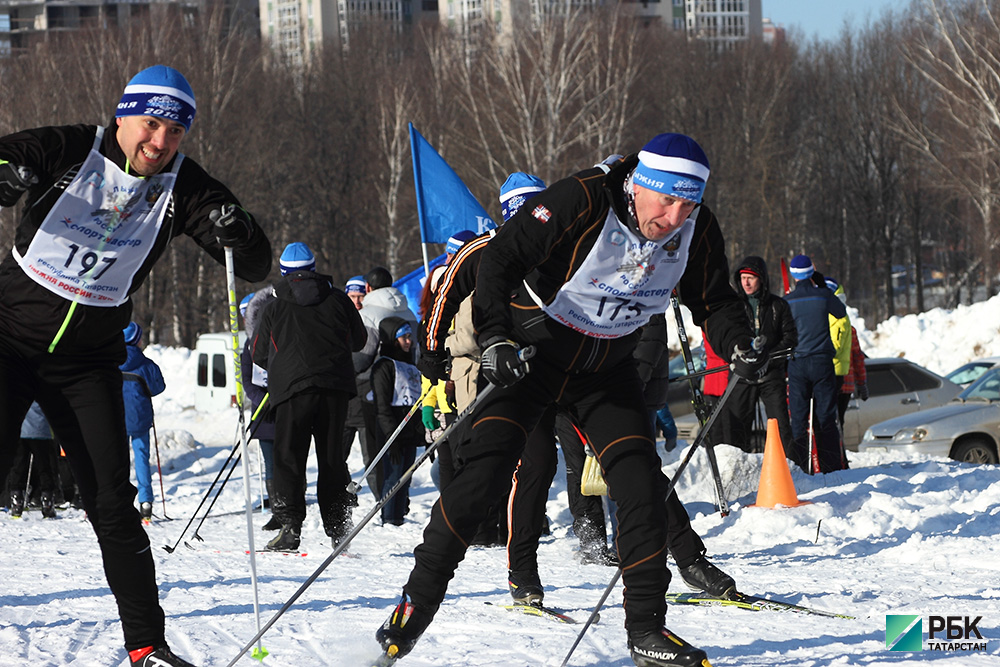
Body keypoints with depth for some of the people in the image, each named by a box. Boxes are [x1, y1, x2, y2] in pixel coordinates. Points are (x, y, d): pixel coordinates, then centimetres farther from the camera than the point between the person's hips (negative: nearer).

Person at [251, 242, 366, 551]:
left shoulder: (275, 307, 5)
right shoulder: (338, 300, 9)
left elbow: (258, 353, 11)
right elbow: (358, 340, 19)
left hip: (293, 387, -2)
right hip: (335, 386, 2)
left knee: (288, 456, -2)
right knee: (332, 456, 11)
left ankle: (290, 525, -15)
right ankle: (338, 525, 9)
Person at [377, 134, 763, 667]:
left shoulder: (698, 231, -12)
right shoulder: (581, 202, -28)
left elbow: (713, 302, 2)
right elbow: (502, 258, -27)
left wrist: (739, 346, -20)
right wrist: (495, 339, -40)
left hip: (607, 371, 4)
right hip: (531, 353, -4)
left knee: (641, 482, -7)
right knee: (485, 468, -14)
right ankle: (418, 601, -2)